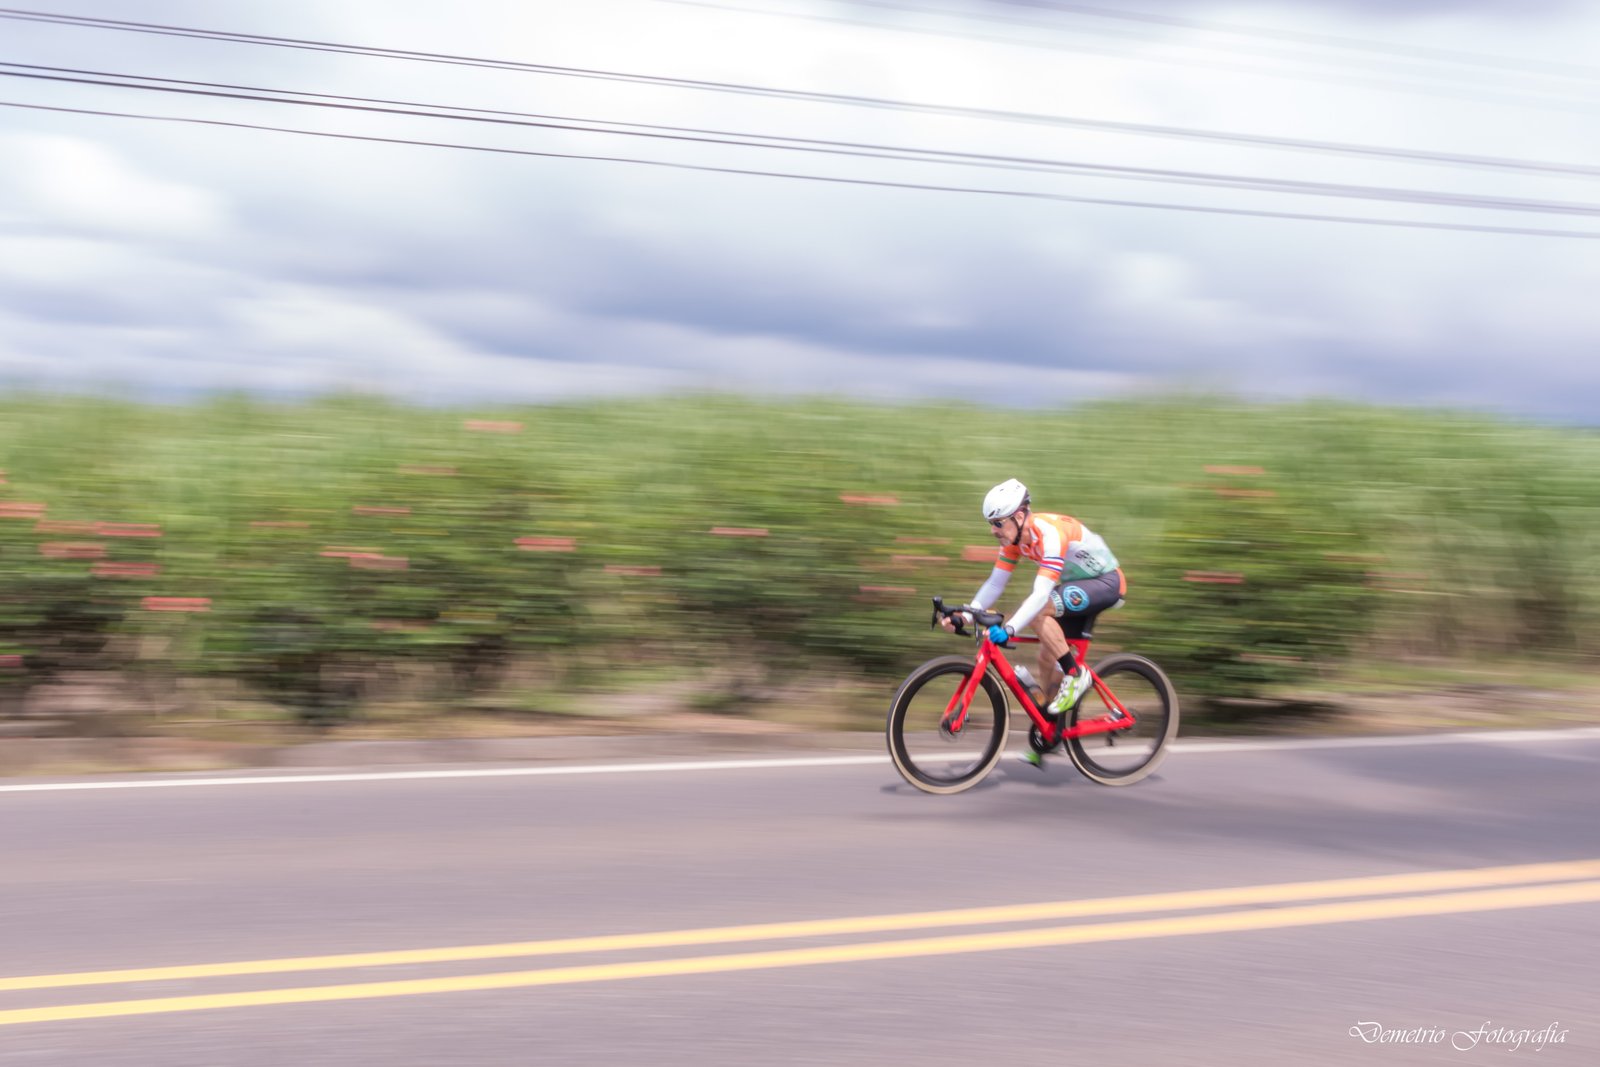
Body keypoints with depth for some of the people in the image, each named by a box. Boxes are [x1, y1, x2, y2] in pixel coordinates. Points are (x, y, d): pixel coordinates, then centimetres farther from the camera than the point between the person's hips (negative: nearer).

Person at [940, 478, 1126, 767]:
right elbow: (995, 583, -1)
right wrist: (966, 615, -13)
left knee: (1038, 611, -29)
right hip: (1079, 587, 9)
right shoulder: (1014, 537, -6)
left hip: (1107, 583, -9)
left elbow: (1041, 593, -39)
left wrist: (1009, 628, -48)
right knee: (1047, 659, 5)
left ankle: (1076, 676, -15)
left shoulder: (1050, 532, -31)